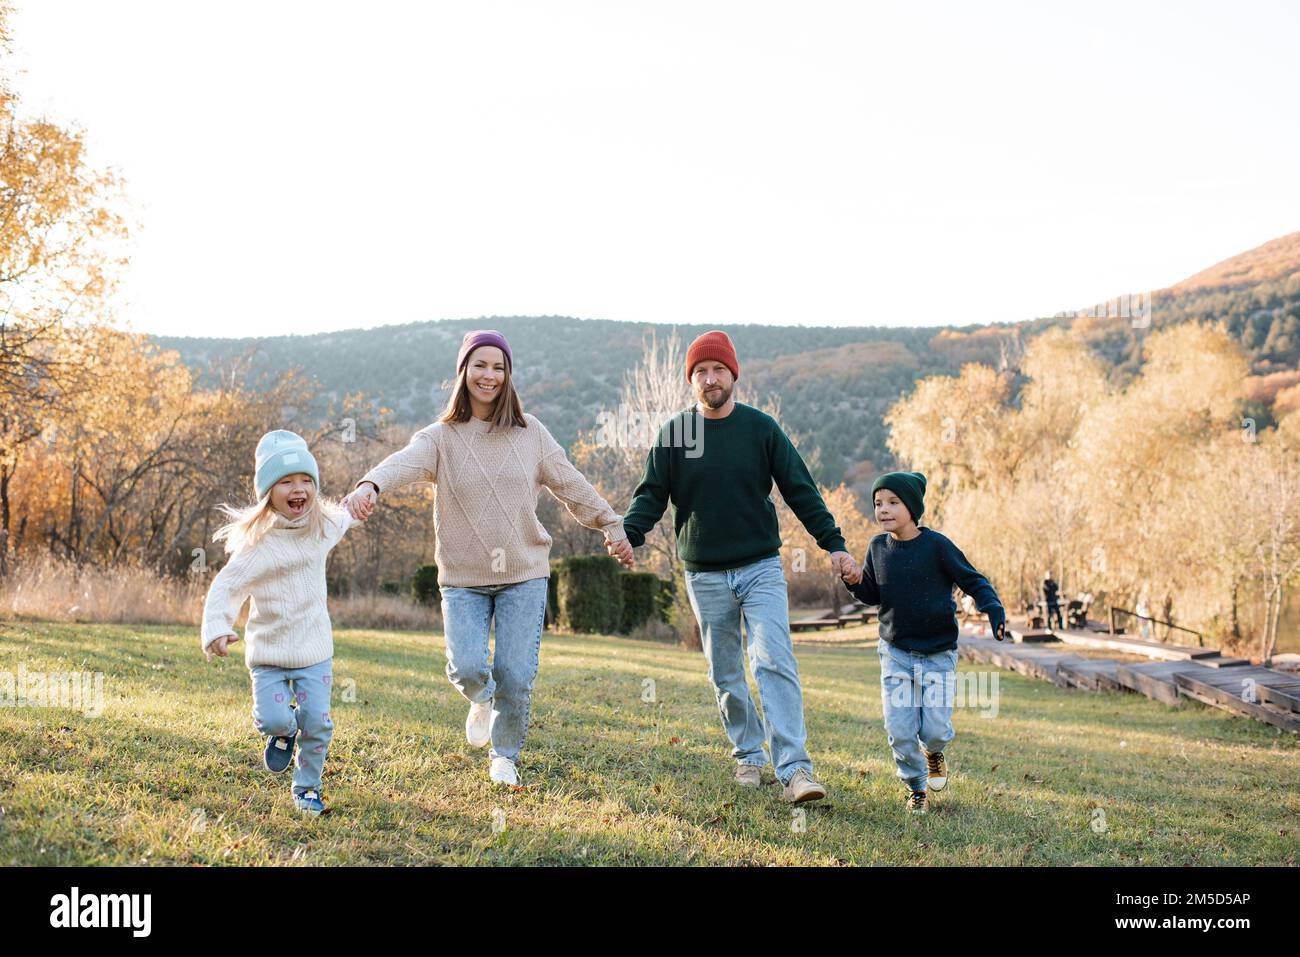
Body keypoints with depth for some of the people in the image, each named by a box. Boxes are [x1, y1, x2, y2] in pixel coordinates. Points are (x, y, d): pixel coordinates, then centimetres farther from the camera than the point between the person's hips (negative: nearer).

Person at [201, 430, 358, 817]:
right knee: (272, 719, -15)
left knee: (317, 722, -2)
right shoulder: (256, 542, -13)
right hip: (267, 653, -3)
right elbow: (226, 586, -17)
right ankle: (283, 731, 22)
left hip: (314, 652, 3)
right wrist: (216, 629, -30)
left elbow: (342, 520, 27)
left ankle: (307, 785, 21)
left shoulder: (323, 527, 2)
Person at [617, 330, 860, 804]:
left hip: (761, 568, -2)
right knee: (724, 674, 9)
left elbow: (801, 491, 2)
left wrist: (834, 544, -5)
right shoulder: (673, 433, 2)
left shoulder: (761, 428, 0)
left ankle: (794, 769, -17)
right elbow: (652, 494, 3)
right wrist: (628, 533, -17)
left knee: (775, 662, -14)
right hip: (705, 575, 2)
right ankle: (749, 755, 25)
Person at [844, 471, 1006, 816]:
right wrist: (852, 581, -9)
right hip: (895, 653, 3)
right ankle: (916, 788, 19)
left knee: (935, 730, -6)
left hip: (938, 654, -3)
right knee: (899, 730, -4)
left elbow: (973, 581, -4)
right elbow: (872, 595, 11)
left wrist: (993, 608, -21)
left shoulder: (936, 545, -10)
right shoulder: (878, 547, 3)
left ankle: (934, 753, 31)